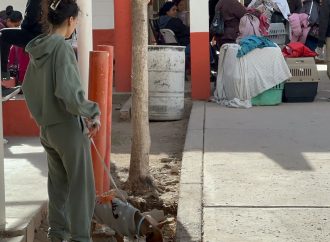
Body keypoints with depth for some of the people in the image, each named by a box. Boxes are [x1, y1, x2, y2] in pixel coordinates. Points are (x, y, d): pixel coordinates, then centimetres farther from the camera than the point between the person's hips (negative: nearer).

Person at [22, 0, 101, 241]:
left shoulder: (38, 49, 4)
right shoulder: (62, 48, -20)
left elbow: (28, 88, 14)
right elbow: (70, 94, -27)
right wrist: (93, 113, -13)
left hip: (47, 128, 8)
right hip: (69, 128, -8)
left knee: (58, 183, 20)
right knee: (82, 186, 3)